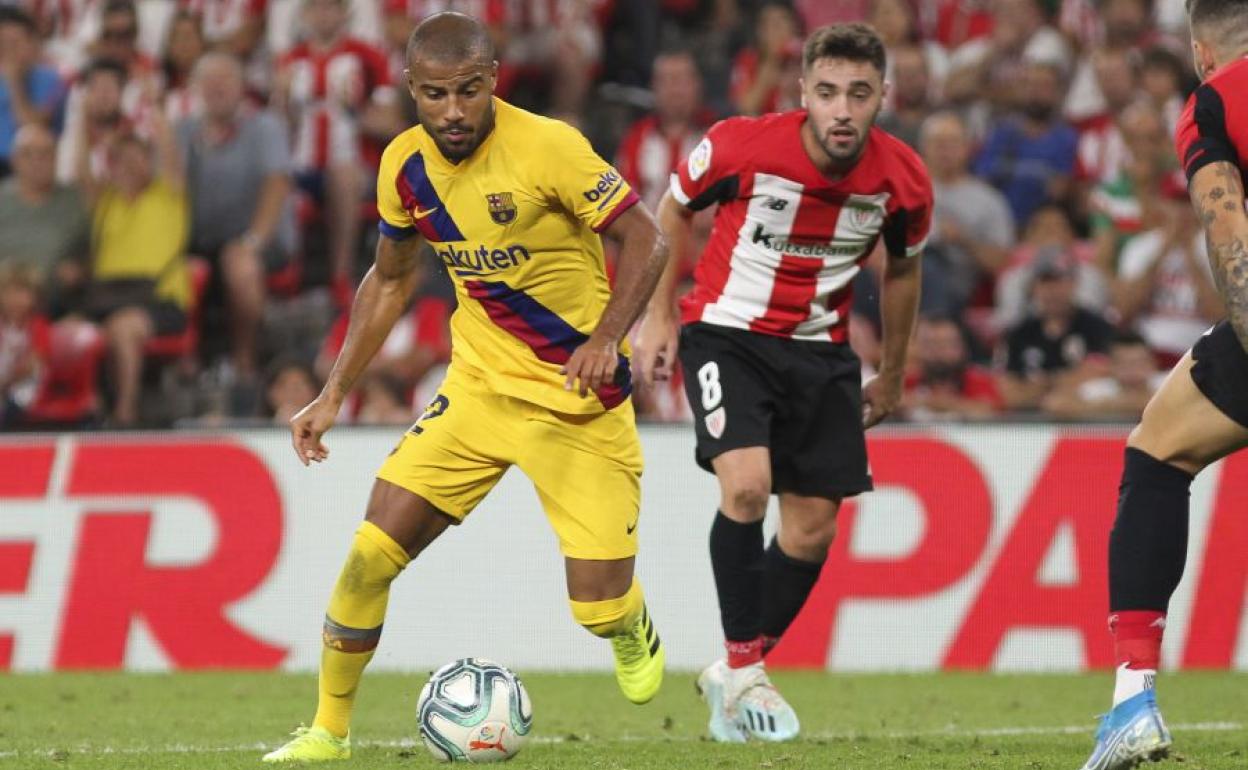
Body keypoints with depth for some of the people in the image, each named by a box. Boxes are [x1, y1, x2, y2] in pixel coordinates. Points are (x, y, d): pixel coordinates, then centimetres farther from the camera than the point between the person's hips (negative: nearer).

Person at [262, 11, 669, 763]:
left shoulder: (546, 148, -20)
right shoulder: (406, 165, -2)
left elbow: (646, 240, -15)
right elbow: (391, 280, 14)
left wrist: (607, 338, -29)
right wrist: (335, 393, 9)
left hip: (580, 401, -4)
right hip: (480, 386, 4)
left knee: (600, 611, -7)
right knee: (371, 555, -9)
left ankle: (635, 632, 32)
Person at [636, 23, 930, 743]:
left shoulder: (904, 180, -13)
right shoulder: (741, 146, -21)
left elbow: (903, 268, 9)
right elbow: (675, 208, 1)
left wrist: (892, 377, 17)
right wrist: (660, 317, 2)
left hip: (820, 351, 4)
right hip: (726, 332, -3)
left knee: (813, 531, 3)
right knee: (747, 484, -25)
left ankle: (733, 679, 25)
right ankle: (743, 670, -10)